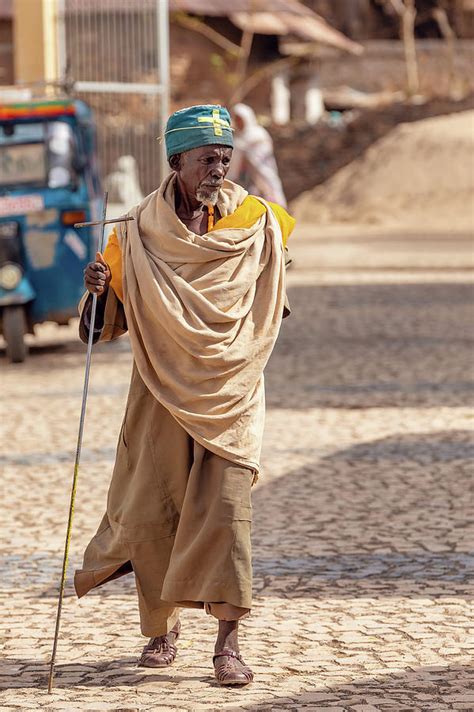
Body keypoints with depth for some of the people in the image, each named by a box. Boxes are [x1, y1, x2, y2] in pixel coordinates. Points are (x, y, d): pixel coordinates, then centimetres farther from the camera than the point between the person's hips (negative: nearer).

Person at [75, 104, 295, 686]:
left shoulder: (257, 222, -1)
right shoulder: (138, 233, -3)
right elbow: (110, 321, 0)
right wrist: (98, 287, -19)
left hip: (231, 392, 0)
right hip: (163, 390, 0)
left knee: (226, 506, -10)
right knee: (154, 509, 0)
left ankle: (228, 642, -8)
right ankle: (162, 627, 22)